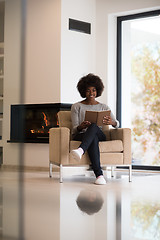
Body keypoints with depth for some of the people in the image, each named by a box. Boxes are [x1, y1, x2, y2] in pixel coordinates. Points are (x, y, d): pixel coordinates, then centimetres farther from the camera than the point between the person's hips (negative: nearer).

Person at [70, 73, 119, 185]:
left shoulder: (103, 107, 16)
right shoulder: (76, 107, 10)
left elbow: (117, 124, 3)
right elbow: (75, 129, 0)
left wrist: (111, 122, -24)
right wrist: (81, 127, -26)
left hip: (100, 135, 1)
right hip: (81, 135, -1)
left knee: (94, 126, -36)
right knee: (94, 138, -39)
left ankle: (81, 150, -64)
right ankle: (99, 174, -52)